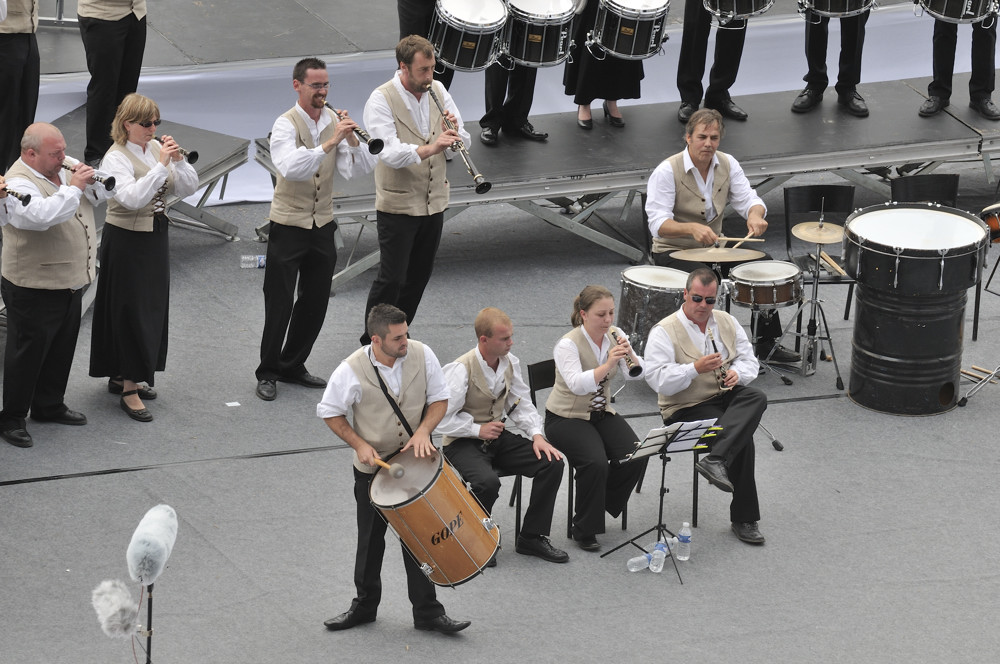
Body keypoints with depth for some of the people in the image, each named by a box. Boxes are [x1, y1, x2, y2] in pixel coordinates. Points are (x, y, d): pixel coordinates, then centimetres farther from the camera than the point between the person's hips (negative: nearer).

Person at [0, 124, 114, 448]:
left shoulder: (62, 171, 7)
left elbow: (104, 193, 13)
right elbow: (44, 214, -39)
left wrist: (91, 179, -8)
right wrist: (73, 188, -31)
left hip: (69, 285, 9)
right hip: (34, 290, -9)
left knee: (61, 351, 21)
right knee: (27, 355, 2)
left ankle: (49, 406, 37)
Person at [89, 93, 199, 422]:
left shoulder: (157, 148, 4)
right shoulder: (116, 158, -16)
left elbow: (188, 188, 3)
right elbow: (132, 197, -31)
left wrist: (179, 160, -13)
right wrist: (161, 165, -31)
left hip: (155, 237, 7)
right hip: (126, 239, -7)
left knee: (152, 307, 14)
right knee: (131, 311, -4)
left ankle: (122, 376, 28)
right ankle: (129, 390, 0)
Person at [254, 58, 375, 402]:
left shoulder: (335, 121, 2)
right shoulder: (286, 125, -14)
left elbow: (364, 167, -5)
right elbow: (290, 167, -32)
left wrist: (352, 138, -21)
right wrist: (328, 144, -38)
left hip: (323, 225, 6)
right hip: (288, 226, -6)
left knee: (315, 302, 12)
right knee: (279, 303, 0)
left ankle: (292, 366, 27)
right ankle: (267, 373, 11)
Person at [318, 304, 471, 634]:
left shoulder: (422, 355, -13)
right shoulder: (352, 370, -20)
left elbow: (440, 398, -1)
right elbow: (329, 412, -5)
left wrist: (424, 430, -18)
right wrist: (359, 444, -16)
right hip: (372, 468, -1)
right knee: (370, 540, 13)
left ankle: (427, 612, 13)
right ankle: (364, 606, 31)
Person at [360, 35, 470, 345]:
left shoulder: (437, 91, 3)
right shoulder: (381, 100, -16)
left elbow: (462, 141, 5)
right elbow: (390, 153, -28)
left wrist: (453, 132, -18)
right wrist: (428, 149, -44)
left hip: (434, 201, 6)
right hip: (397, 205, -6)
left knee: (420, 274, 14)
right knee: (392, 279, -4)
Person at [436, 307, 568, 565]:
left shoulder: (510, 363, 1)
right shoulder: (461, 370, -20)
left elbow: (522, 405, 8)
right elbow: (441, 419, -19)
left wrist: (537, 435, -8)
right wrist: (478, 430, -22)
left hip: (498, 437, 7)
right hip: (463, 443, -7)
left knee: (552, 463, -12)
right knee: (488, 482, -36)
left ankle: (532, 538, 2)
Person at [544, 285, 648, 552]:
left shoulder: (614, 337, 0)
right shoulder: (568, 345, -18)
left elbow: (636, 374, -9)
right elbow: (577, 385, -33)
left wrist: (629, 354, -28)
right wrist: (608, 364, -43)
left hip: (602, 413, 6)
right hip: (566, 417, -6)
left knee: (635, 457, -17)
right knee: (595, 462, -30)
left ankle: (595, 507, 7)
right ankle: (584, 531, -11)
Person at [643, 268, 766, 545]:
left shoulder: (727, 322, 13)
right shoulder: (665, 332, -6)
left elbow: (749, 360, 13)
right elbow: (658, 380, -17)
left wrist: (737, 372, -11)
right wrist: (696, 369, -28)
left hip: (727, 397, 6)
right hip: (686, 408, -6)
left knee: (756, 397, -32)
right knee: (743, 440, -31)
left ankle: (715, 461, -45)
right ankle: (744, 519, -26)